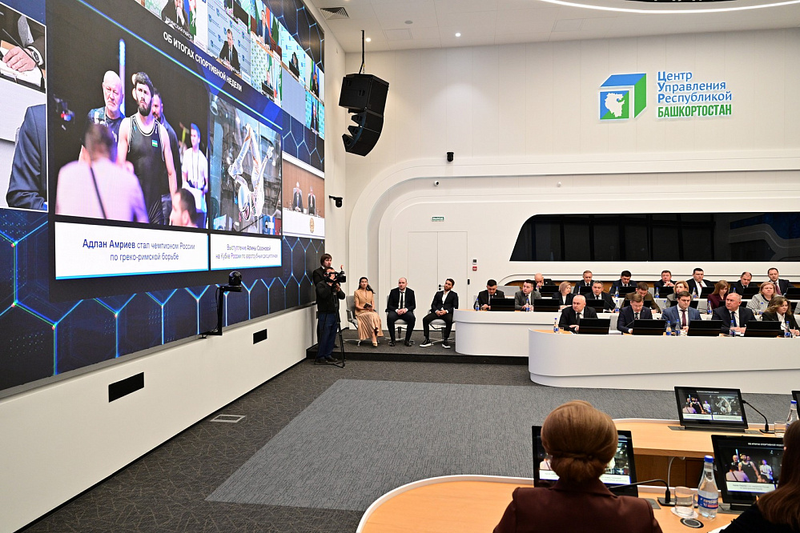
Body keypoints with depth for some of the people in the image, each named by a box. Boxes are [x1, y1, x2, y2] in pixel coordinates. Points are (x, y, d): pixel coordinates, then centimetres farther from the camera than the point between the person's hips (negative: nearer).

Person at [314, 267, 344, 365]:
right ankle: (320, 357, 1)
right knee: (324, 336, -7)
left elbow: (342, 296, 10)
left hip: (334, 314, 7)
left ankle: (328, 355, 18)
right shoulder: (321, 285, -5)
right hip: (325, 314, -7)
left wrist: (338, 290, -8)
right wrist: (329, 284, -22)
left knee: (332, 336, 9)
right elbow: (323, 294, -24)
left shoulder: (335, 284, 17)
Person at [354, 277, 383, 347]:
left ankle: (374, 338, -38)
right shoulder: (357, 292, 5)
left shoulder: (370, 292, 20)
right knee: (371, 316, -35)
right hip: (361, 312, -4)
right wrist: (365, 308, -16)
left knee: (376, 316, -32)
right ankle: (374, 338, -41)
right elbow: (357, 306, 0)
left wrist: (372, 308, -8)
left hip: (371, 311, 4)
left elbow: (373, 303, 15)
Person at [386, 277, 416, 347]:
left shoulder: (411, 292, 6)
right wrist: (396, 310, -18)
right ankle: (392, 339, -20)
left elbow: (413, 306, 4)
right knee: (390, 317, -34)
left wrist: (406, 309, -16)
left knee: (412, 318, -33)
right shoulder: (393, 291, 4)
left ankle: (407, 340, -18)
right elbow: (389, 305, 2)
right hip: (395, 311, 0)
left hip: (406, 311, 0)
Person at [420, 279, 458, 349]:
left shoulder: (454, 295, 13)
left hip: (447, 312, -3)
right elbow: (433, 304, 14)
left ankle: (445, 340, -25)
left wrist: (446, 311, -15)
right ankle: (427, 340, -16)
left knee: (449, 320, -38)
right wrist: (436, 311, -9)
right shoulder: (438, 293, 22)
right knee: (425, 319, -24)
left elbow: (455, 307, 3)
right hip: (437, 312, 3)